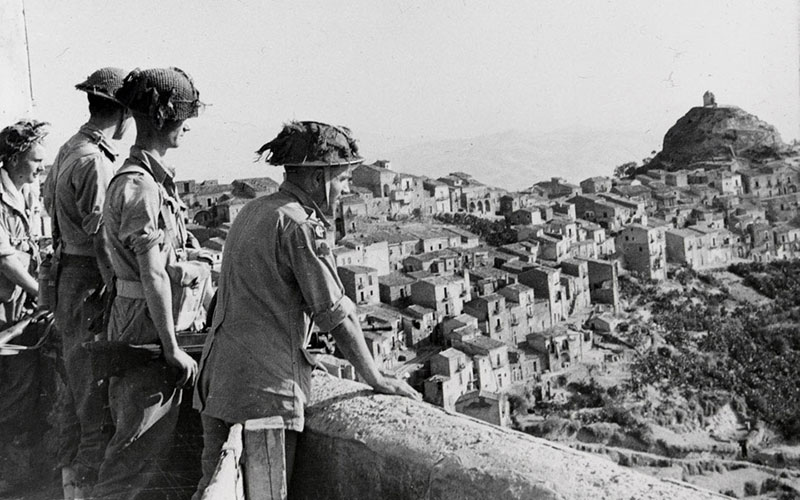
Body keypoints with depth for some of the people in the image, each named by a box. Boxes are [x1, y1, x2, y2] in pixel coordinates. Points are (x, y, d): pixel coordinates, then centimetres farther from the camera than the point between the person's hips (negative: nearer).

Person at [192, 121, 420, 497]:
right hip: (266, 388, -8)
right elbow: (335, 314, -12)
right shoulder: (301, 226, -13)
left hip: (217, 374, 8)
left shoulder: (250, 212, 14)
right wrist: (376, 379, -2)